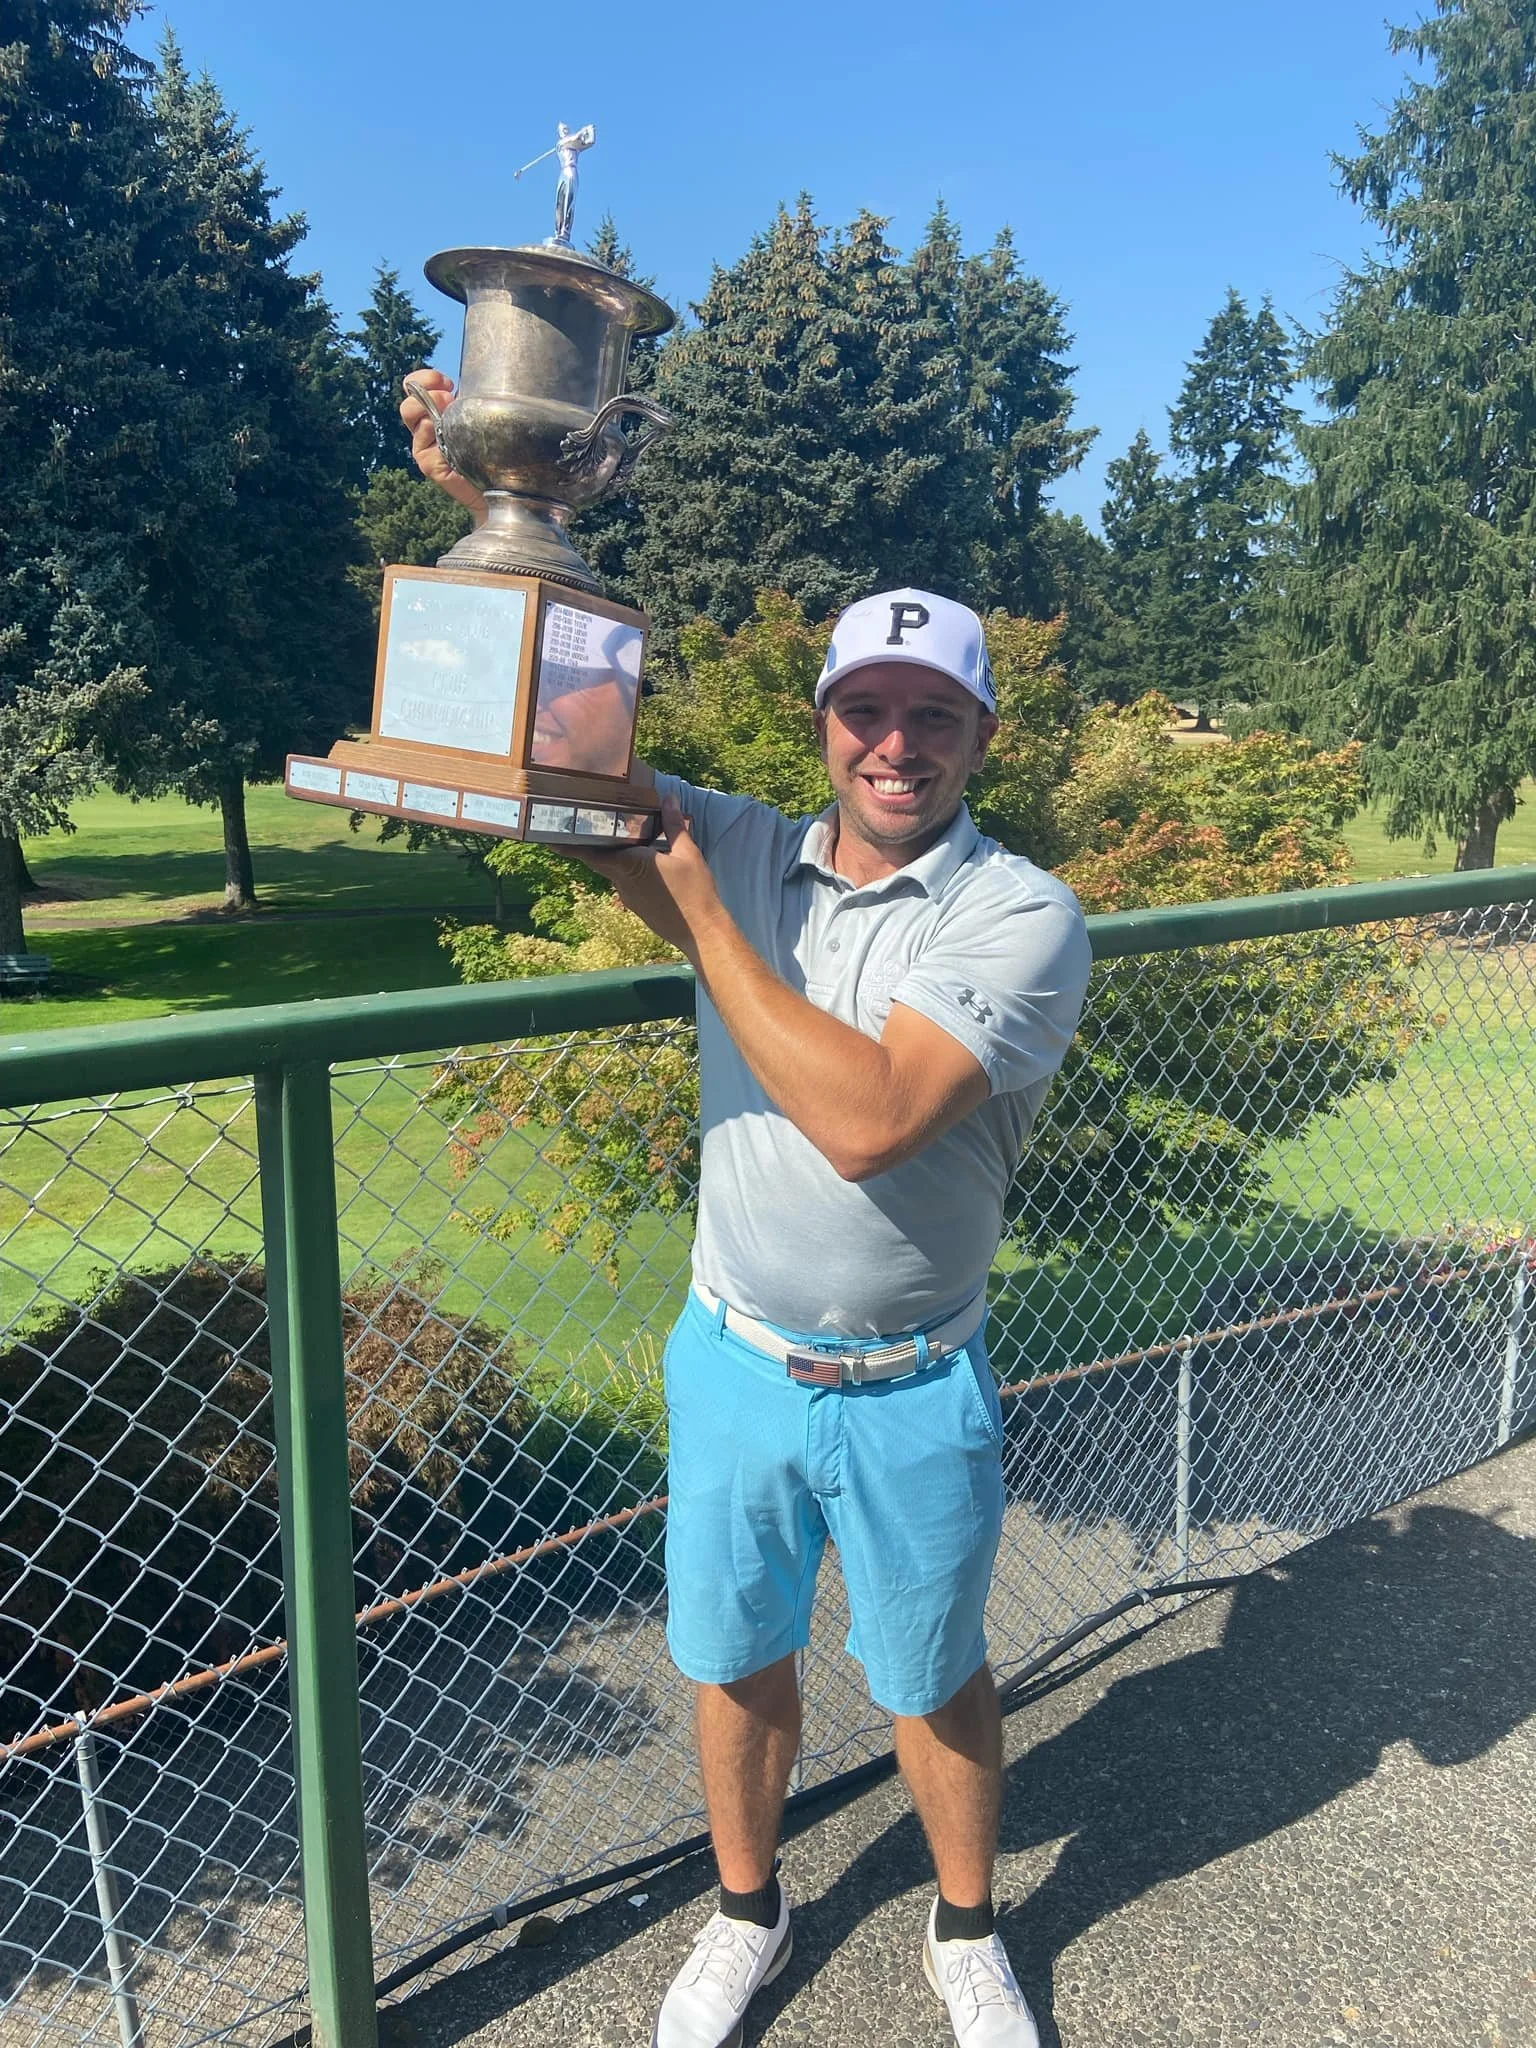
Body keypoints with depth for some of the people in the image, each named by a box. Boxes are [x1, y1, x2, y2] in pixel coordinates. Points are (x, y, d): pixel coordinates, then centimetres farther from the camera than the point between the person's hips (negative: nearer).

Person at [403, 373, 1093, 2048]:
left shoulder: (1021, 917, -17)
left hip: (911, 1393, -3)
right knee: (736, 1660, 22)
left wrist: (701, 917, -23)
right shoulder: (745, 850, -4)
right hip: (732, 1362, 3)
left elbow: (867, 1118, -30)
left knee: (934, 1681, 19)